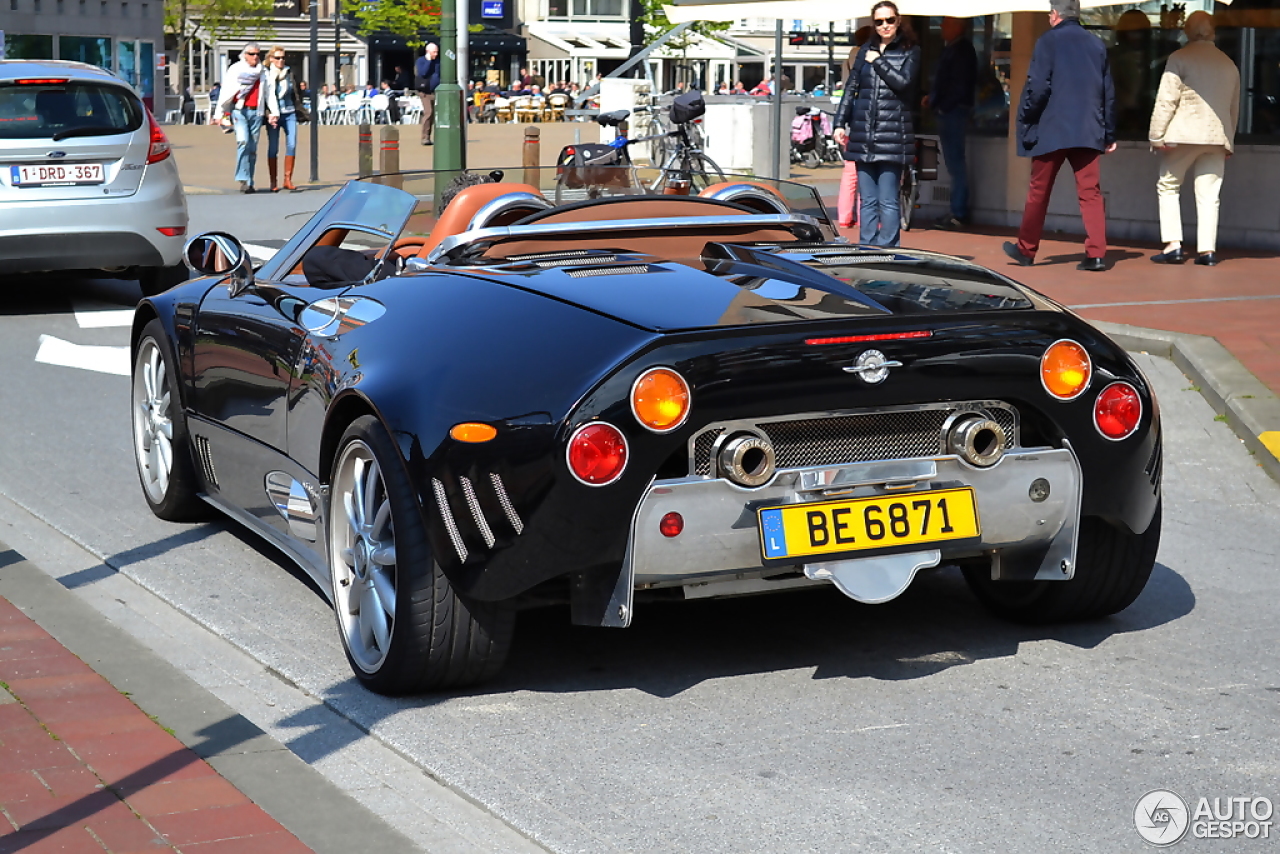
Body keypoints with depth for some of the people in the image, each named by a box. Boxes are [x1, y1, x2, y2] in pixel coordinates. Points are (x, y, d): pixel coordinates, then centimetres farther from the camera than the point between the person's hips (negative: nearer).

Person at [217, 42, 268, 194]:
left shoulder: (263, 72, 14)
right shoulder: (235, 69, 4)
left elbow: (269, 94, 16)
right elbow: (225, 92, 3)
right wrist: (221, 113, -2)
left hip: (256, 112, 3)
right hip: (240, 111, -3)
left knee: (252, 148, 4)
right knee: (243, 141, -20)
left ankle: (249, 182, 11)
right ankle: (244, 180, -21)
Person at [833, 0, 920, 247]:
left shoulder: (910, 51, 5)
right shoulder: (866, 50, 15)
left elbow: (903, 81, -11)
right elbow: (851, 88, 15)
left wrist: (878, 61, -2)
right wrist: (840, 123, 8)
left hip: (892, 136, -4)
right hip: (863, 134, 4)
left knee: (888, 201, -6)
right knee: (867, 200, 7)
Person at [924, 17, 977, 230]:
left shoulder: (961, 50, -11)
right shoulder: (952, 49, 18)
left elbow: (959, 84, -17)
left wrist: (942, 105, -14)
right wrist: (932, 98, 10)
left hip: (954, 111, -10)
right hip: (948, 112, 10)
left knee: (955, 164, -10)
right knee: (954, 164, 12)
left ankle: (958, 214, -10)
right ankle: (959, 212, 17)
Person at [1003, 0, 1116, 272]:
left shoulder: (1049, 41, -5)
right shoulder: (1097, 44, 11)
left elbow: (1037, 87, -13)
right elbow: (1109, 93, 13)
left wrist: (1025, 120, 0)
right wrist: (1109, 134, 19)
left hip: (1051, 130, -3)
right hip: (1089, 132, 4)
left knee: (1038, 191, 9)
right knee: (1091, 192, 1)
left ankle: (1026, 249, 20)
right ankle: (1096, 254, -8)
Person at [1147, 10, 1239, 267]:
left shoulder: (1180, 58, -3)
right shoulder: (1229, 65, 12)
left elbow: (1166, 99, -9)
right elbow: (1234, 107, 16)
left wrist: (1157, 135, -9)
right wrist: (1229, 140, 21)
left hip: (1184, 134, -4)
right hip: (1217, 137, 4)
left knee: (1168, 187, 8)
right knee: (1209, 194, 4)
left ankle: (1173, 244, -3)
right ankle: (1207, 250, -2)